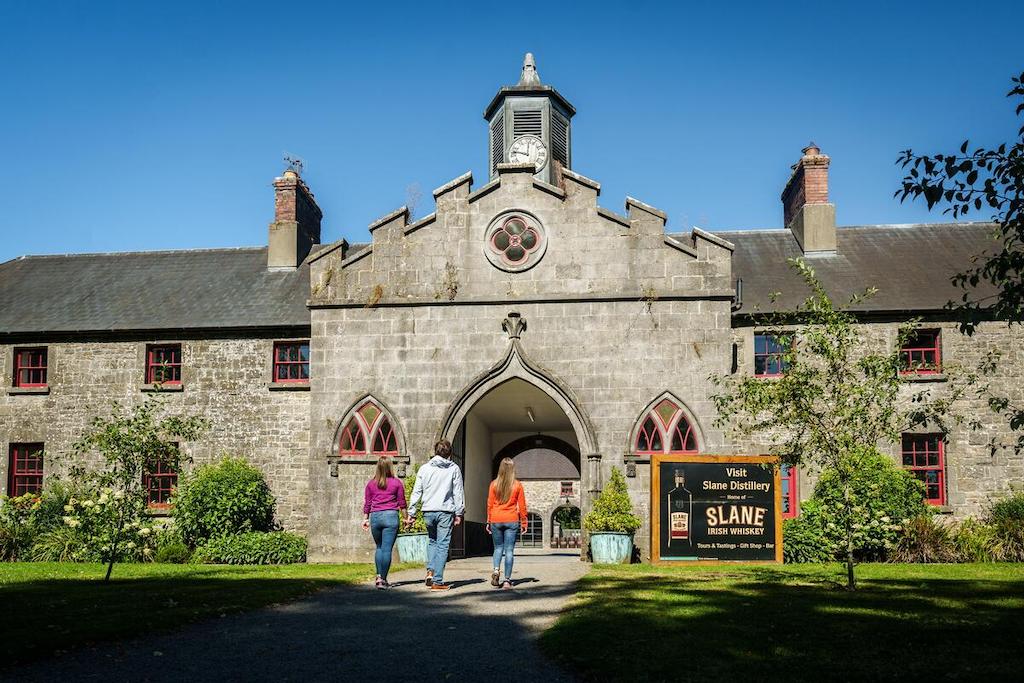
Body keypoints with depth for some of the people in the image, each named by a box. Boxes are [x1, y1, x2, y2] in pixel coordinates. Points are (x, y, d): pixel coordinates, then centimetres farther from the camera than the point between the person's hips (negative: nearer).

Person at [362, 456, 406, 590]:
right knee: (387, 549, -2)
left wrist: (365, 518, 19)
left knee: (379, 547, 18)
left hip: (375, 517, 3)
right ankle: (383, 579, -3)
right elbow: (402, 503, 4)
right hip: (391, 516, -3)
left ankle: (379, 576, 9)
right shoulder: (396, 483, 0)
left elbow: (367, 503, 10)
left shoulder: (371, 484, 6)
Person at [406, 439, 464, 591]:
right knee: (442, 545, 2)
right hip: (445, 511, -2)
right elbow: (458, 493, 0)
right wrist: (459, 513, 5)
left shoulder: (424, 468, 6)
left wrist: (411, 513, 9)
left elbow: (416, 492, 5)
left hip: (428, 511, 2)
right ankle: (437, 581, 0)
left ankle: (430, 570, 4)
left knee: (432, 541, 22)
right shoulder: (453, 468, 2)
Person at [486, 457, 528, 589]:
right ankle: (507, 580, 0)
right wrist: (524, 522, 9)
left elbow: (490, 504, 3)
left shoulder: (494, 484, 0)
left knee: (498, 547, 16)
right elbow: (522, 505, 1)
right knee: (509, 550, 3)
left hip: (496, 520, 1)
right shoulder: (517, 485, -2)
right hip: (512, 521, -1)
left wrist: (489, 521, 10)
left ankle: (496, 569, -8)